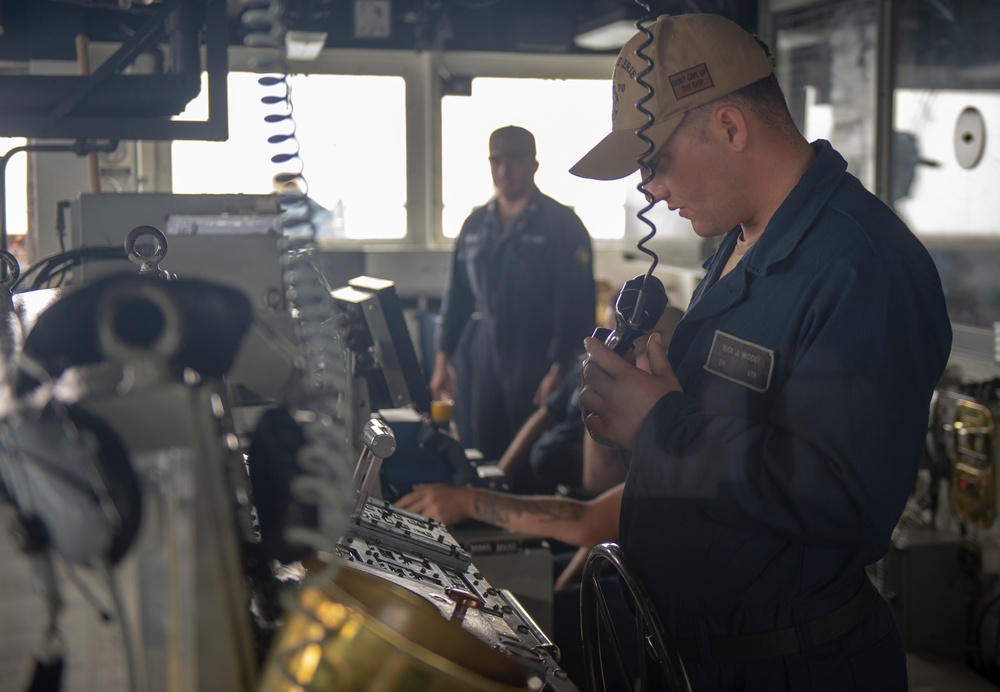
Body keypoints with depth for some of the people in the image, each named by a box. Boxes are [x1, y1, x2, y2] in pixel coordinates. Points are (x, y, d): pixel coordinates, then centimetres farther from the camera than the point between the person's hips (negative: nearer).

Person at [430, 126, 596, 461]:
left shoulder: (562, 225, -2)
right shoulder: (476, 225, 14)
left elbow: (575, 304, -7)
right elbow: (456, 295, 17)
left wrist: (559, 369, -13)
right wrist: (443, 357, 11)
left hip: (536, 365, -5)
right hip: (481, 361, 5)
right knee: (478, 458, 5)